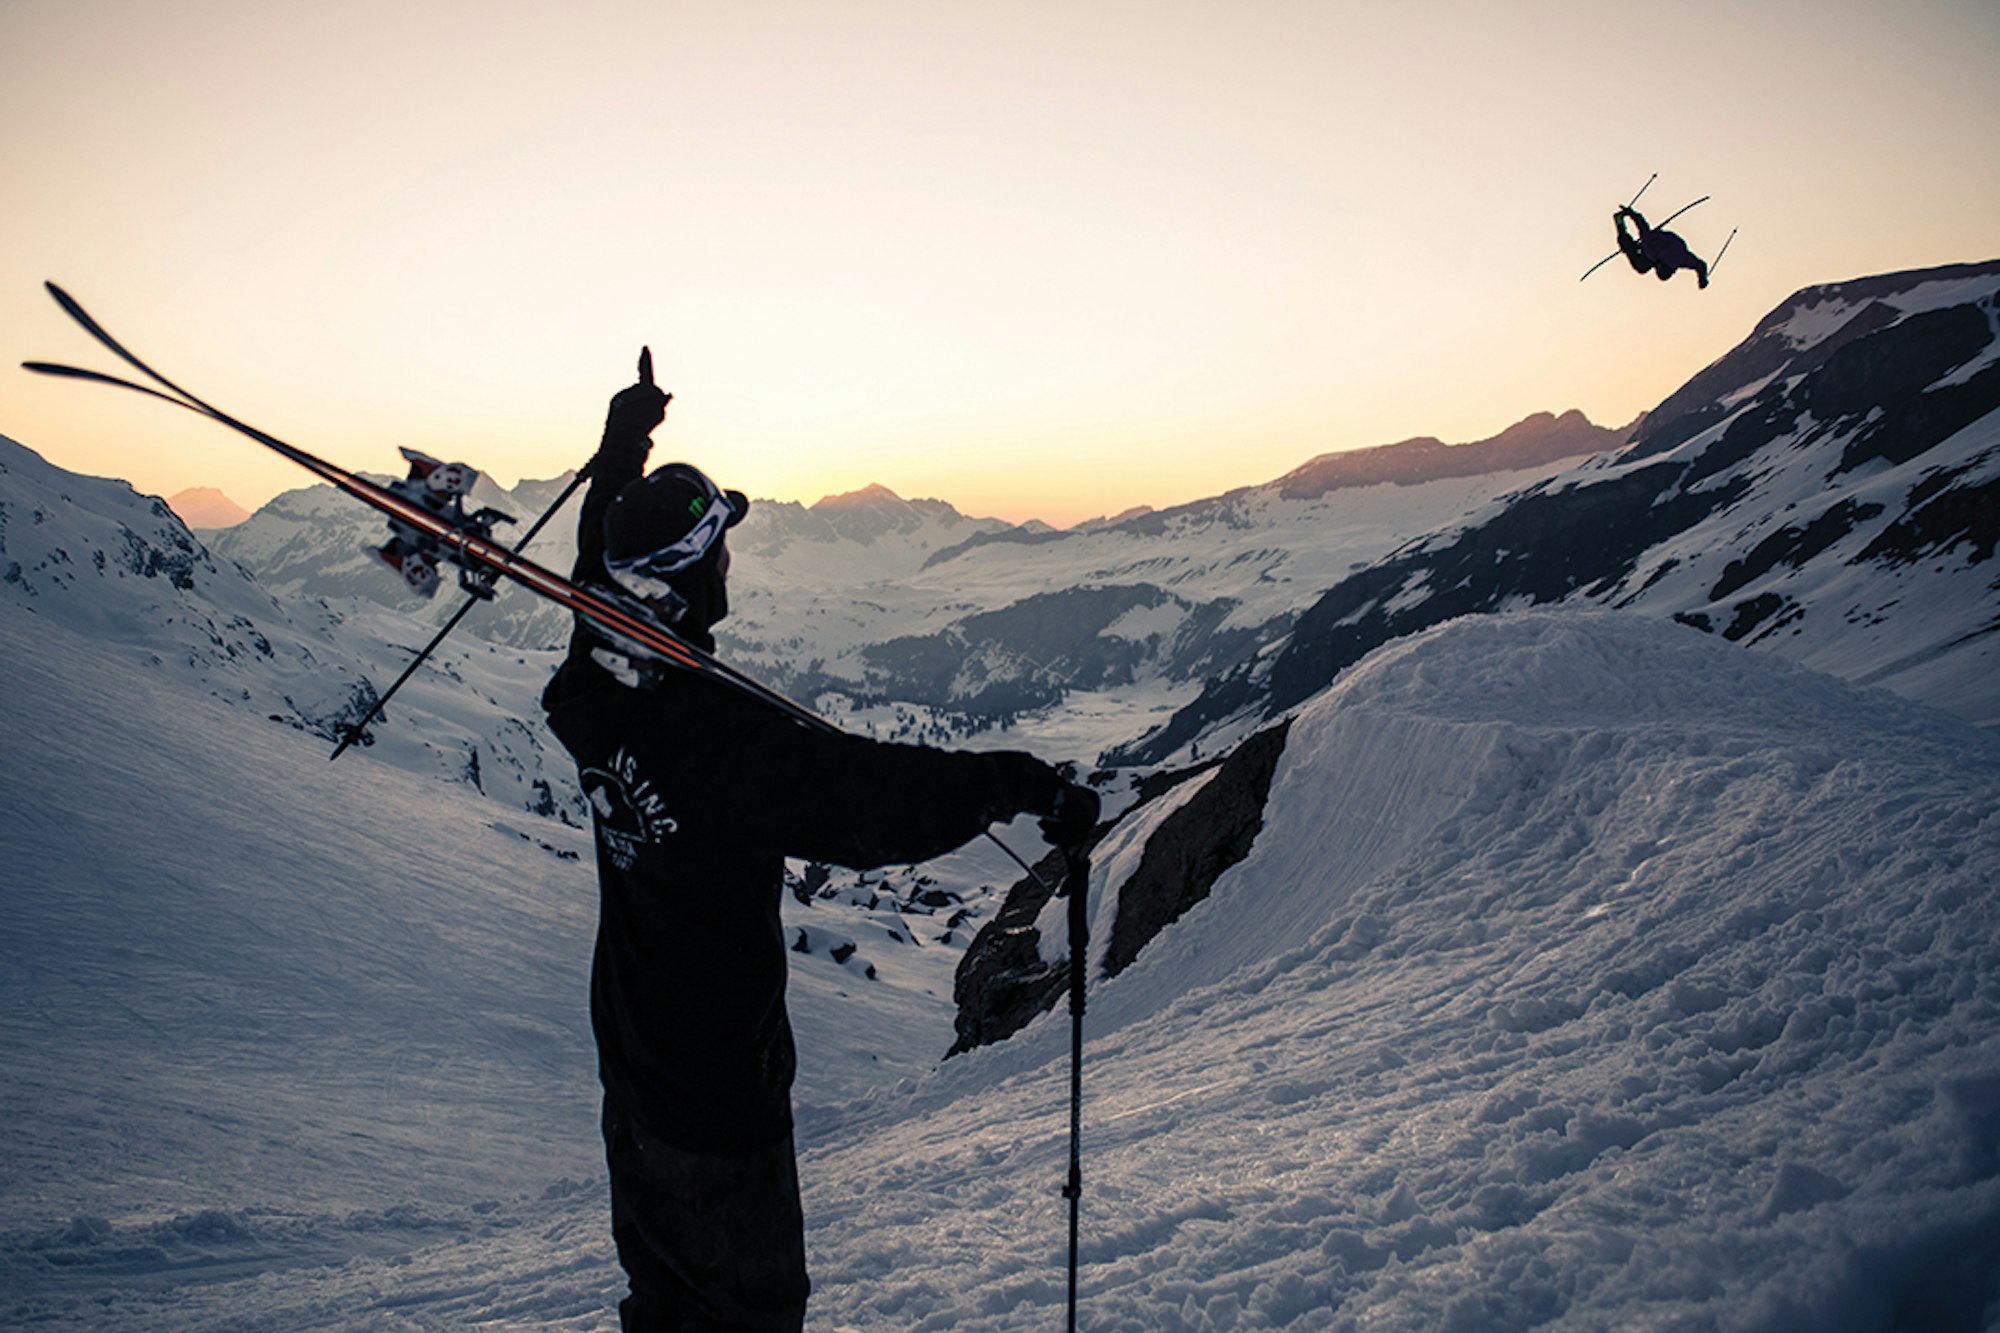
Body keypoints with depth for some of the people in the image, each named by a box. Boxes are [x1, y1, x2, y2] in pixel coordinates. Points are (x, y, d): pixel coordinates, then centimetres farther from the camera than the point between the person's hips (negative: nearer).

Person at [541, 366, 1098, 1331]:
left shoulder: (592, 694, -7)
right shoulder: (725, 736, -33)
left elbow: (600, 571, 12)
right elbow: (872, 796, -35)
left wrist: (620, 449, 22)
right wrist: (1016, 784, -23)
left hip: (628, 1057, 8)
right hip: (721, 1084, -8)